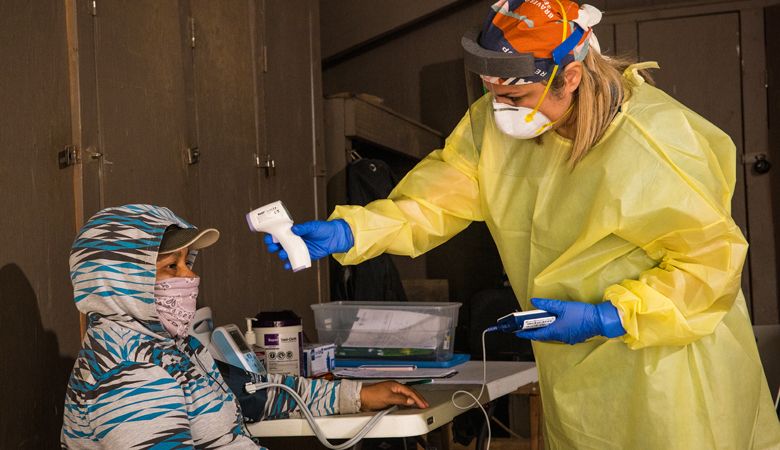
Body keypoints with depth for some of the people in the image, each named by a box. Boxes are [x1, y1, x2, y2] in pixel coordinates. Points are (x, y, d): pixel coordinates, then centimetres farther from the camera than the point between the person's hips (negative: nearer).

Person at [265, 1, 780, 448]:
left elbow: (712, 260, -20)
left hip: (666, 360, -6)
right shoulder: (494, 123, -6)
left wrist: (608, 318, -26)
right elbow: (435, 200, -9)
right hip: (576, 371, 6)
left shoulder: (654, 142, -25)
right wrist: (346, 232, -24)